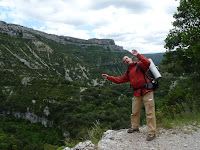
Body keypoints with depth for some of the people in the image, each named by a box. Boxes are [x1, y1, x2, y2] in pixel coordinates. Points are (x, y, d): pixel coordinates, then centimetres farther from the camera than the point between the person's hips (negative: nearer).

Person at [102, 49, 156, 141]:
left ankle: (152, 133, 3)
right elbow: (119, 80, 22)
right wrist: (108, 77, 19)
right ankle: (135, 127, 34)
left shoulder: (139, 65, -2)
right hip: (137, 94, 7)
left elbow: (147, 63, -23)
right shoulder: (128, 72, 18)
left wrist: (138, 55, -21)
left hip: (146, 92, -7)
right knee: (135, 112, 14)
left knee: (149, 112, -4)